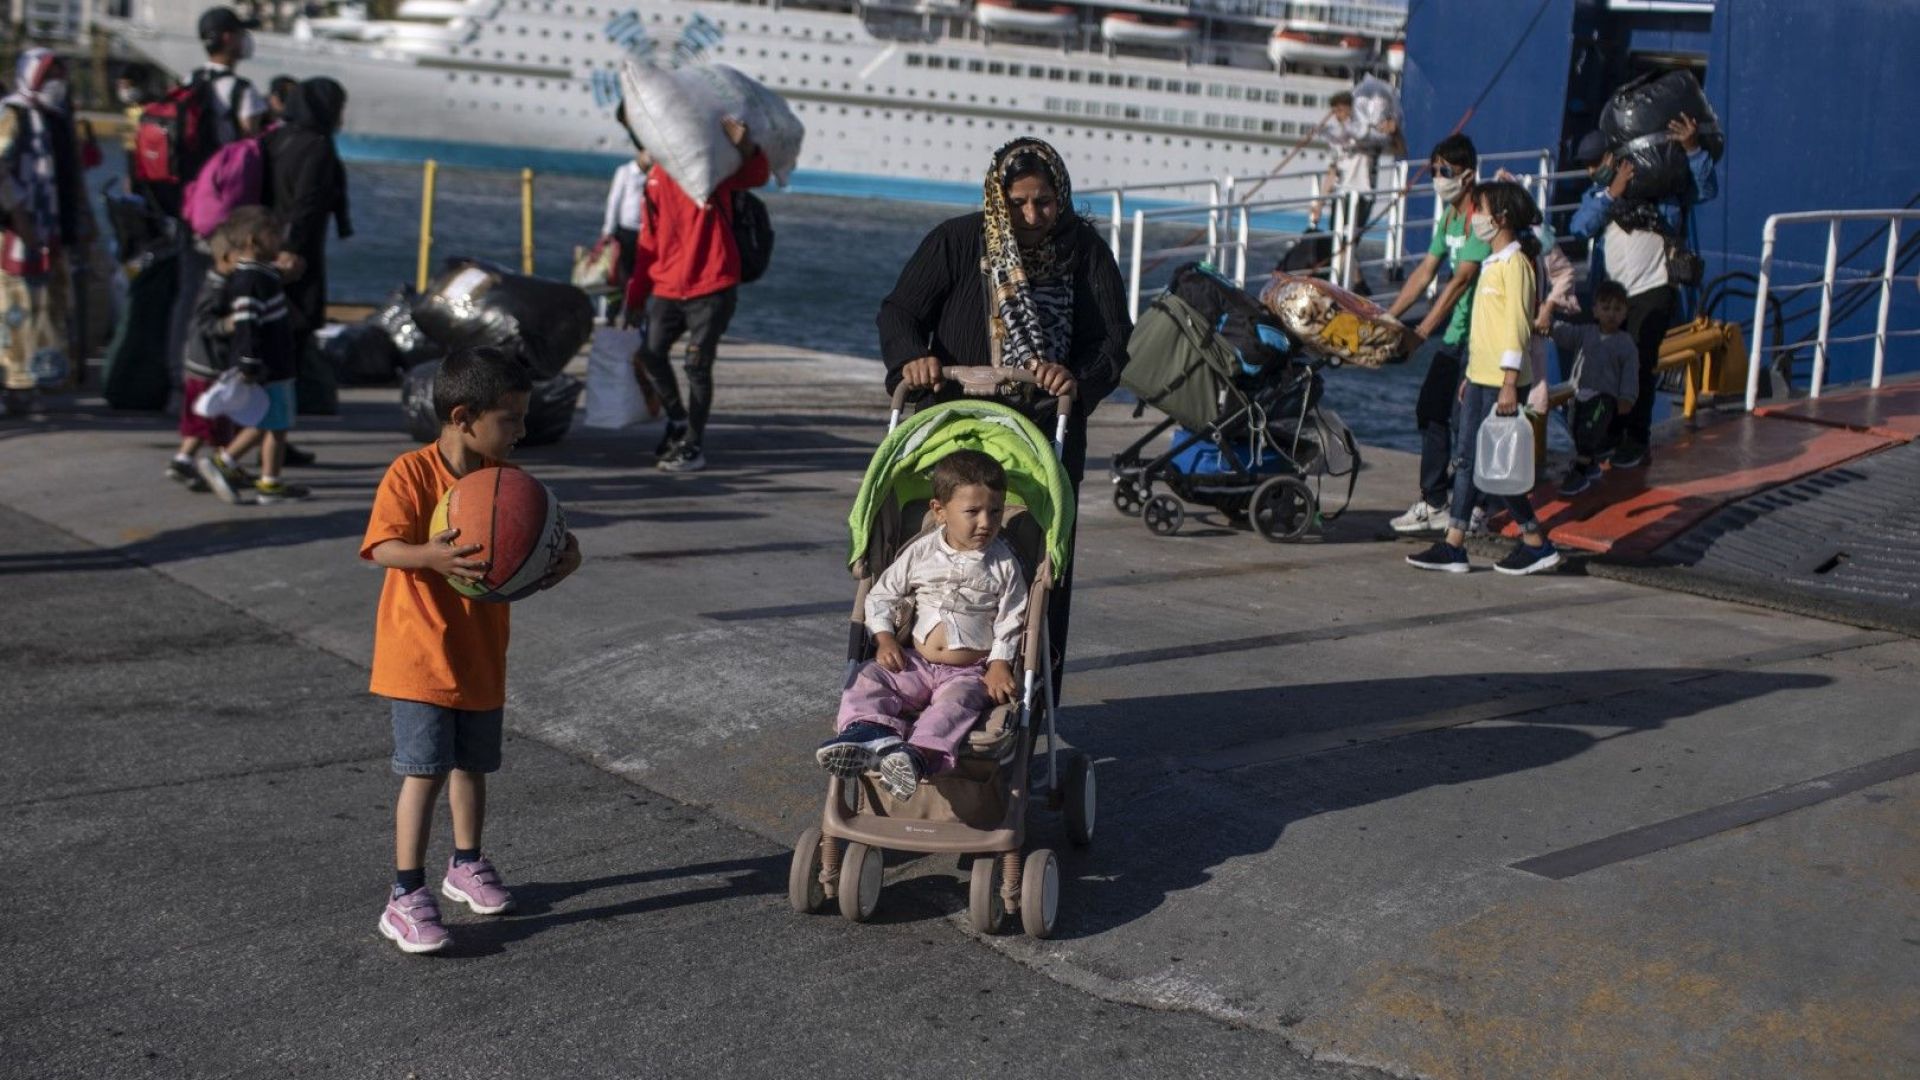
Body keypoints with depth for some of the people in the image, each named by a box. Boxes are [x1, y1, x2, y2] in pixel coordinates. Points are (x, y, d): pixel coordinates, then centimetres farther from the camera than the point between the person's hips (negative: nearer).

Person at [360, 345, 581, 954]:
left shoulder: (508, 479, 1)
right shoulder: (410, 474, -16)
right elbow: (381, 548, -24)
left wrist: (565, 556, -20)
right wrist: (430, 555, -43)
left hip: (482, 656, 6)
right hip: (419, 653, -6)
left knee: (472, 765, 19)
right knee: (425, 770, -10)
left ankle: (466, 866, 38)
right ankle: (406, 897, -4)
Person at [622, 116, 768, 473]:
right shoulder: (654, 181, 12)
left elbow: (755, 177, -15)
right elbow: (649, 242, 17)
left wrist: (747, 148, -36)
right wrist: (636, 296, 18)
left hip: (711, 289, -5)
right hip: (667, 291, 5)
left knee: (697, 364, -7)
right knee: (651, 354, 2)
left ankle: (693, 446, 3)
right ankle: (679, 420, 25)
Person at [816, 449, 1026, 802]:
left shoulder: (1004, 565, 1)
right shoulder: (920, 553, 4)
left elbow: (1010, 620, 2)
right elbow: (882, 594, 10)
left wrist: (999, 665, -11)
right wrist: (884, 638, -5)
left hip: (970, 671, -3)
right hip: (915, 663, 3)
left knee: (957, 700, -35)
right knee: (868, 678, -22)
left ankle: (919, 754, -59)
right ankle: (872, 731, -50)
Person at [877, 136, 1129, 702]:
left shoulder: (1084, 251, -1)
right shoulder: (957, 242, -3)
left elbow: (1115, 340, -5)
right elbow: (898, 311, -4)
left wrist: (1078, 377, -26)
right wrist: (912, 357, -26)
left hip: (1051, 439, 1)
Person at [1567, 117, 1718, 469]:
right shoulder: (1597, 194, 11)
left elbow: (1706, 190, -9)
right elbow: (1579, 226, -7)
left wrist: (1693, 149, -21)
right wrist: (1612, 193, -16)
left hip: (1653, 291, -5)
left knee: (1638, 365, -6)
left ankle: (1637, 442, 6)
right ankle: (1613, 434, 26)